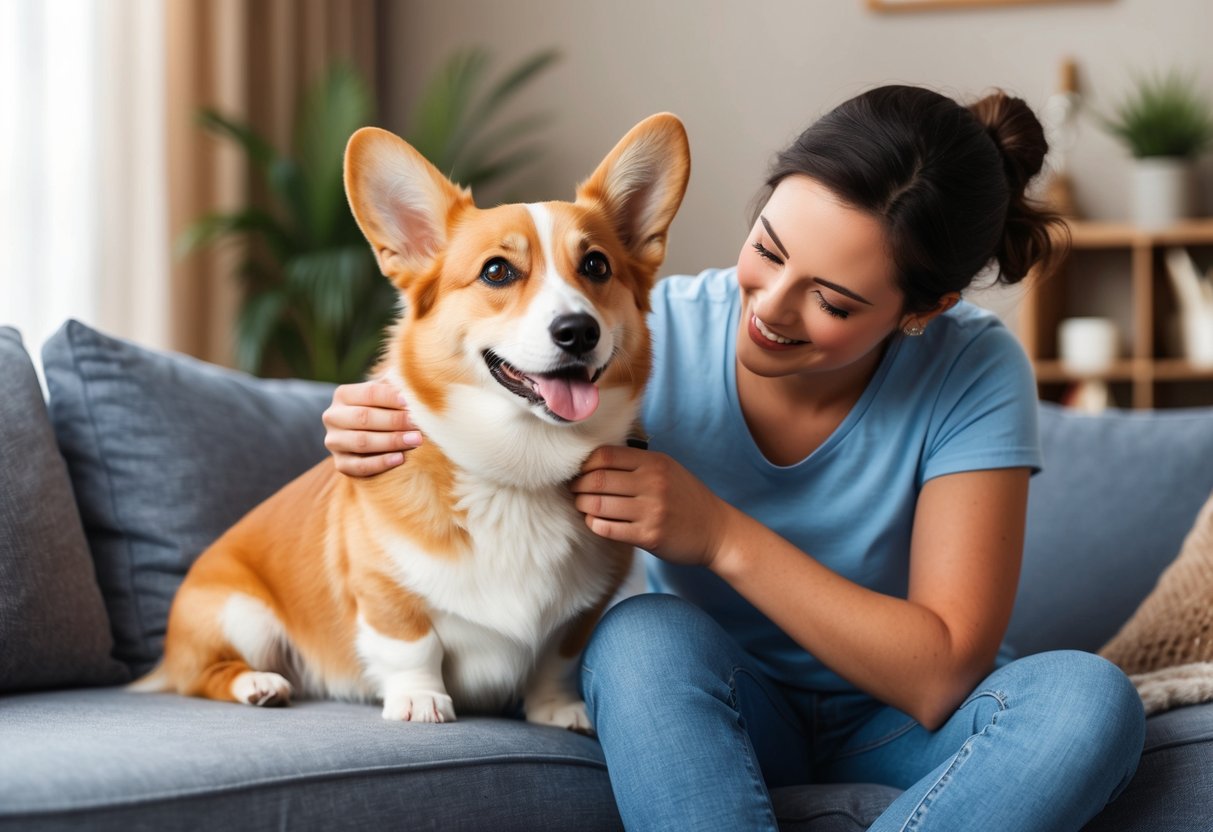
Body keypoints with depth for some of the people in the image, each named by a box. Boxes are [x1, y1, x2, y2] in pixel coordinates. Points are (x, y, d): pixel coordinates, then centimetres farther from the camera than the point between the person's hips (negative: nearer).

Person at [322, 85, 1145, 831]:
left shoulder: (974, 376, -21)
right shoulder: (656, 334, -19)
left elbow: (939, 677, -25)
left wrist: (725, 537, -33)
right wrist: (388, 435, -29)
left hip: (892, 717, 0)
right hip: (712, 702, 0)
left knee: (1086, 696, -30)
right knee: (644, 635, -33)